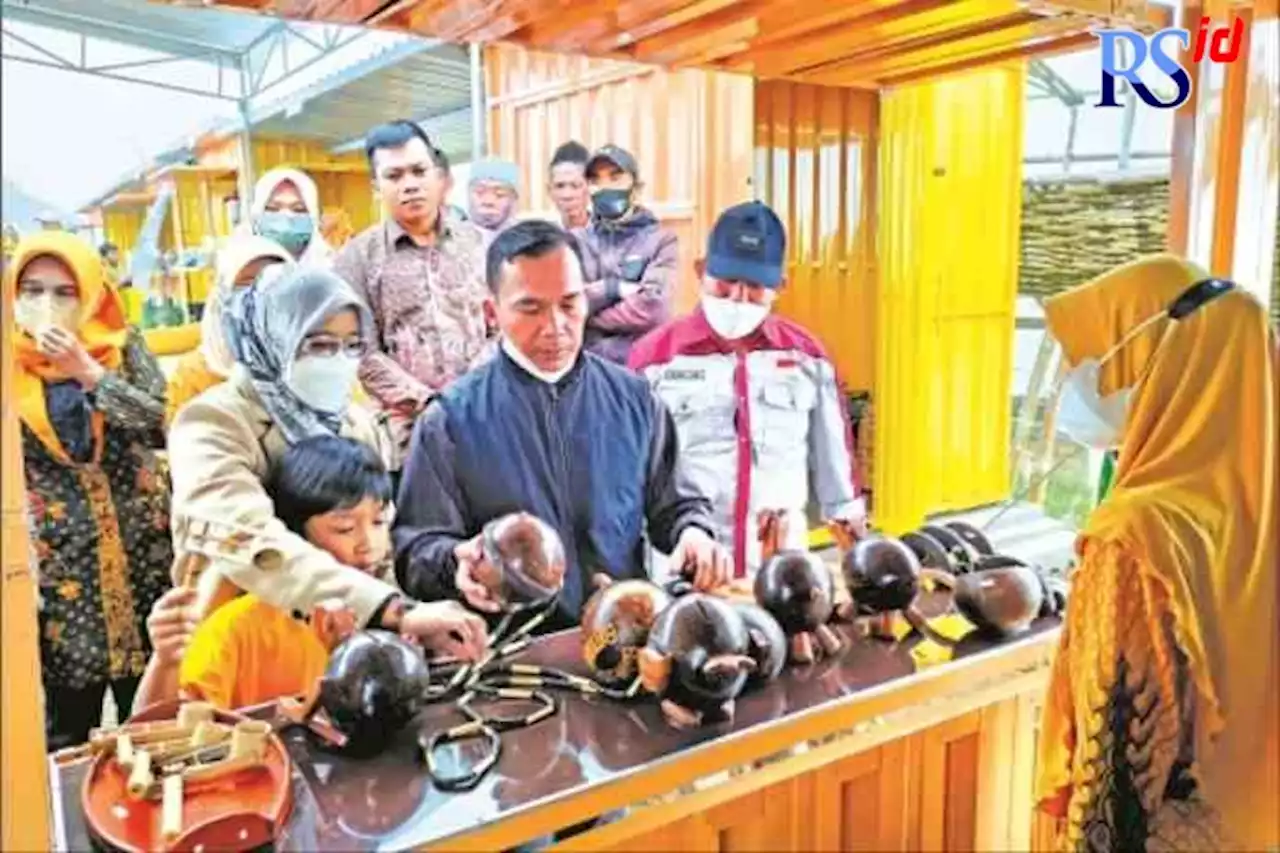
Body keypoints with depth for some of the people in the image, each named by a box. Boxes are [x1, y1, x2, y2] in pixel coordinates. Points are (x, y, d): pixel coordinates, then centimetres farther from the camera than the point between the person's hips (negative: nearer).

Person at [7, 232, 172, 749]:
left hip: (141, 552, 1)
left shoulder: (123, 348, 1)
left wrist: (88, 372, -17)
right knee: (68, 735, 7)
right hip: (58, 562, 0)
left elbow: (160, 427, -11)